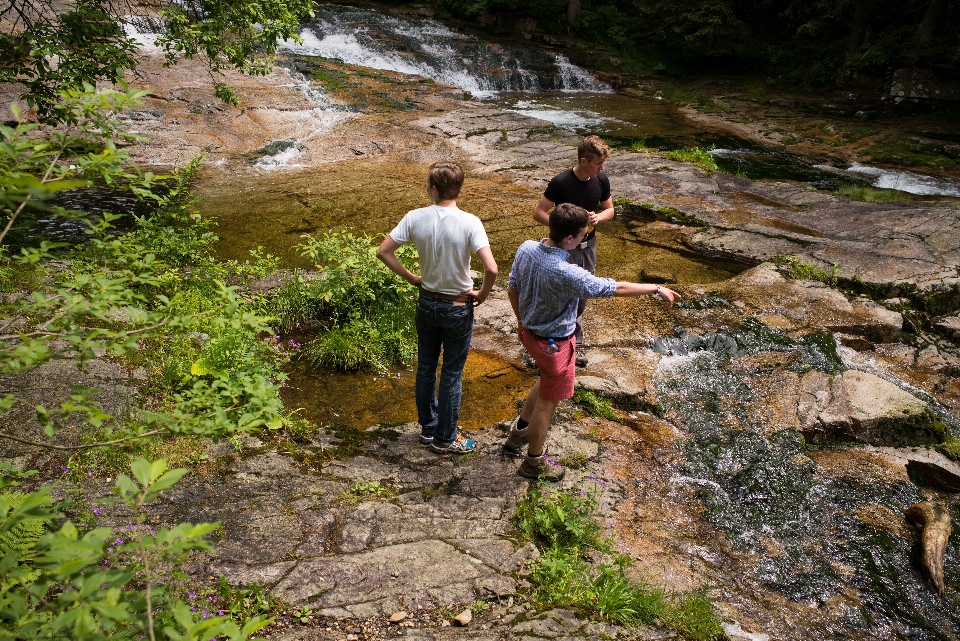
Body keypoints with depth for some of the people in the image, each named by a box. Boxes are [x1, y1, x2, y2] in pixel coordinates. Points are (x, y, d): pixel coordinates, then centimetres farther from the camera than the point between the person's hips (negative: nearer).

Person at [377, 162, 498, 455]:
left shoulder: (415, 218, -10)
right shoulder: (469, 222, -20)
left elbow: (383, 251, -6)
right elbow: (491, 269, -29)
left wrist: (411, 278, 4)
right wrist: (482, 294, -10)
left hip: (427, 304, 3)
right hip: (458, 308, -3)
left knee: (426, 368, 20)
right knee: (452, 374, 11)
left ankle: (428, 429, 35)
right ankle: (445, 439, 24)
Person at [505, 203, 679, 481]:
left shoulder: (526, 249, -13)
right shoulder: (567, 274, -35)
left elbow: (512, 290, 1)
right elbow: (615, 288, -24)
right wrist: (656, 289, -10)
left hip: (530, 331, 8)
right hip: (553, 342, -8)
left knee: (546, 382, 32)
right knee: (547, 402, 13)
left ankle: (518, 435, 47)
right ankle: (534, 462, 34)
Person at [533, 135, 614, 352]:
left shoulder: (601, 180, -5)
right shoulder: (560, 182, -21)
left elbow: (609, 209, 9)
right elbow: (538, 213, -15)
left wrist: (599, 217, -14)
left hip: (588, 246, 6)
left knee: (581, 298, 16)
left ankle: (573, 341, 34)